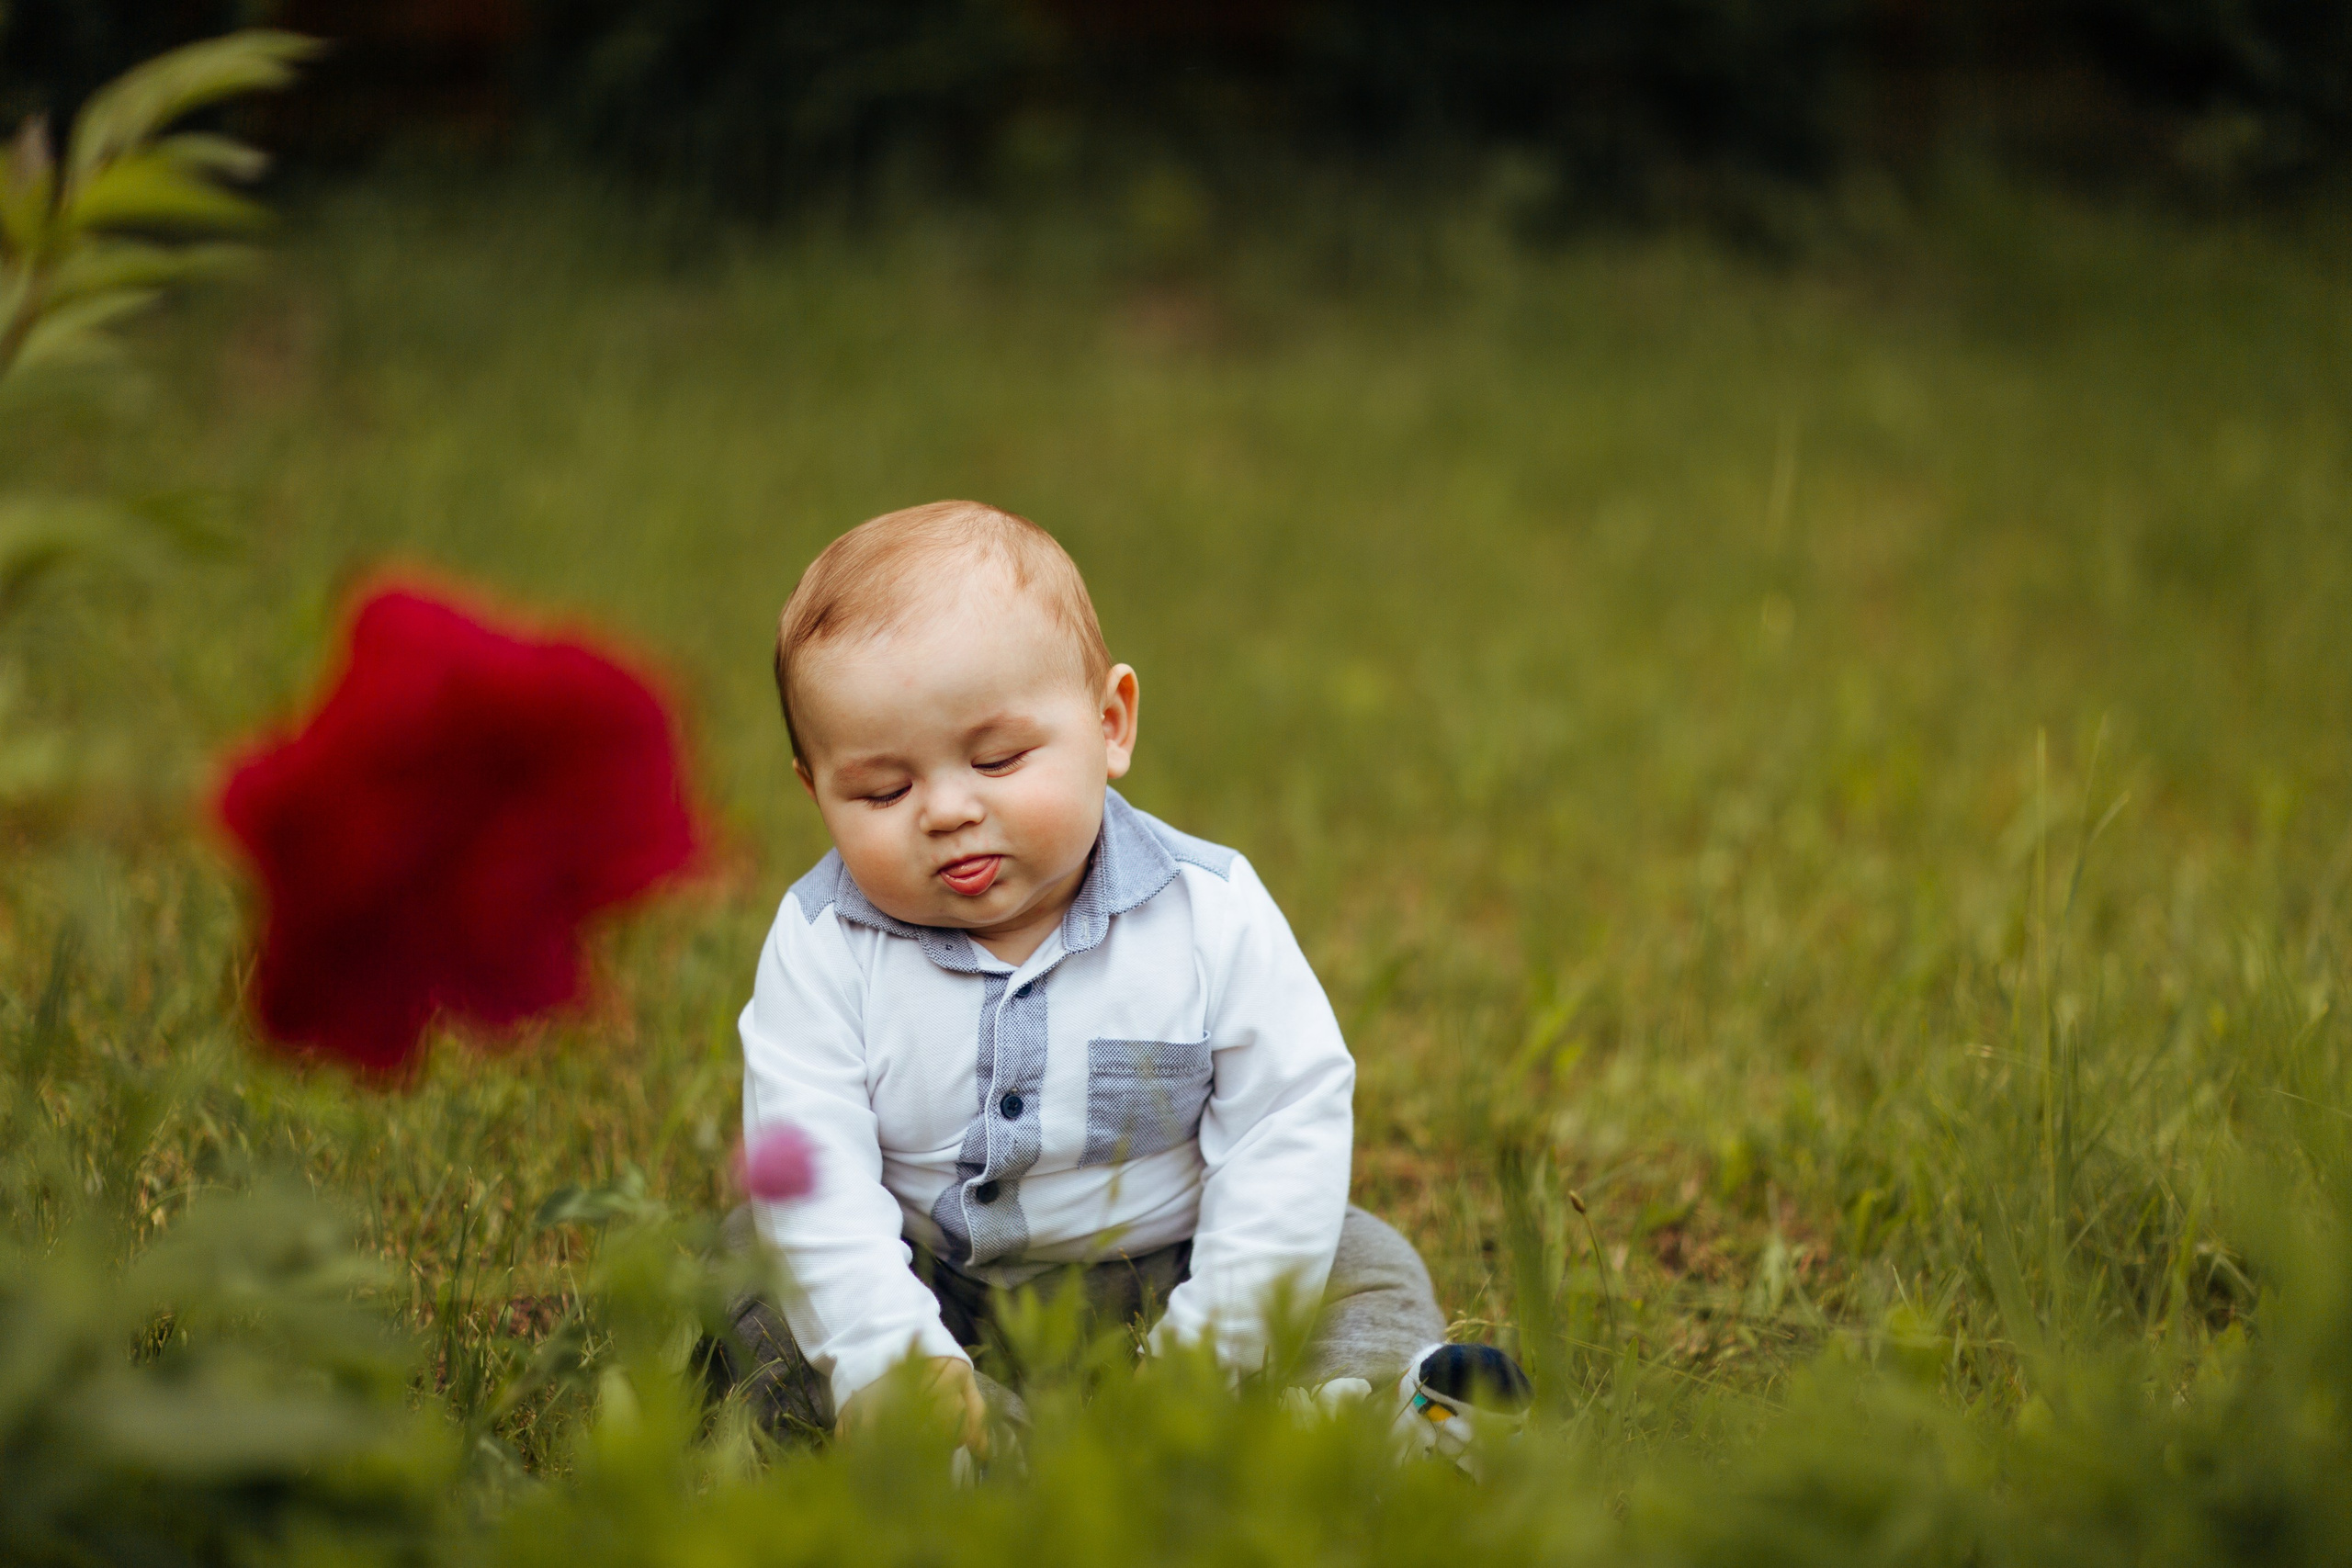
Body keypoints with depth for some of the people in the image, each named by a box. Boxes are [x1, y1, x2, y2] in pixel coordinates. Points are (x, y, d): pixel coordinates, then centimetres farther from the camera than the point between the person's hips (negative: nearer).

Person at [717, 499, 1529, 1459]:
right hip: (934, 1290, 0)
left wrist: (1213, 1339, -21)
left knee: (1369, 1272, -15)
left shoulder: (1210, 914, -13)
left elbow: (1288, 1129, -13)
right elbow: (812, 1172, -19)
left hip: (1158, 1284, 0)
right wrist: (892, 1361, -31)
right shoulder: (822, 946, -13)